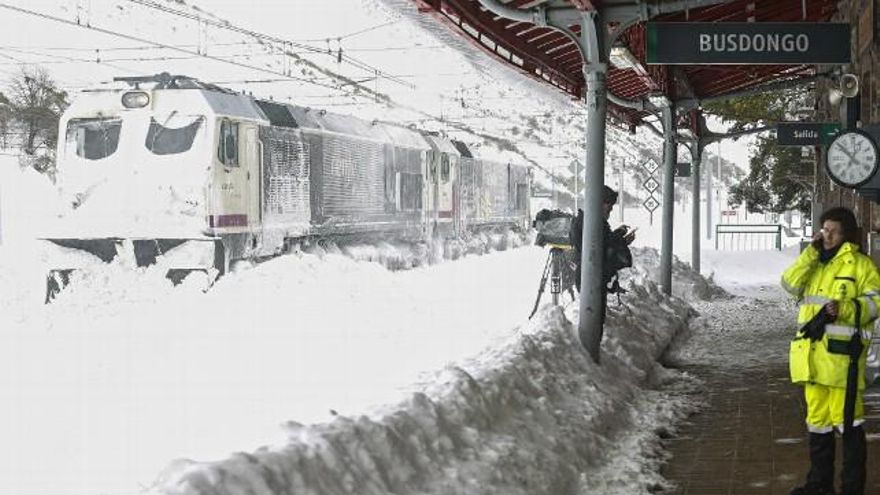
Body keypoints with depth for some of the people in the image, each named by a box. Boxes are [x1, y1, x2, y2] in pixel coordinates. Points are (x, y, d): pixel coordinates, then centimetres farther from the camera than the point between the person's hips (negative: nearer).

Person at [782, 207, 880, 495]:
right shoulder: (813, 263, 18)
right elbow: (791, 285, 2)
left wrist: (845, 309, -24)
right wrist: (811, 252, -5)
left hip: (842, 353, -7)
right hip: (814, 354, 7)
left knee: (846, 421, -7)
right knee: (817, 418, 13)